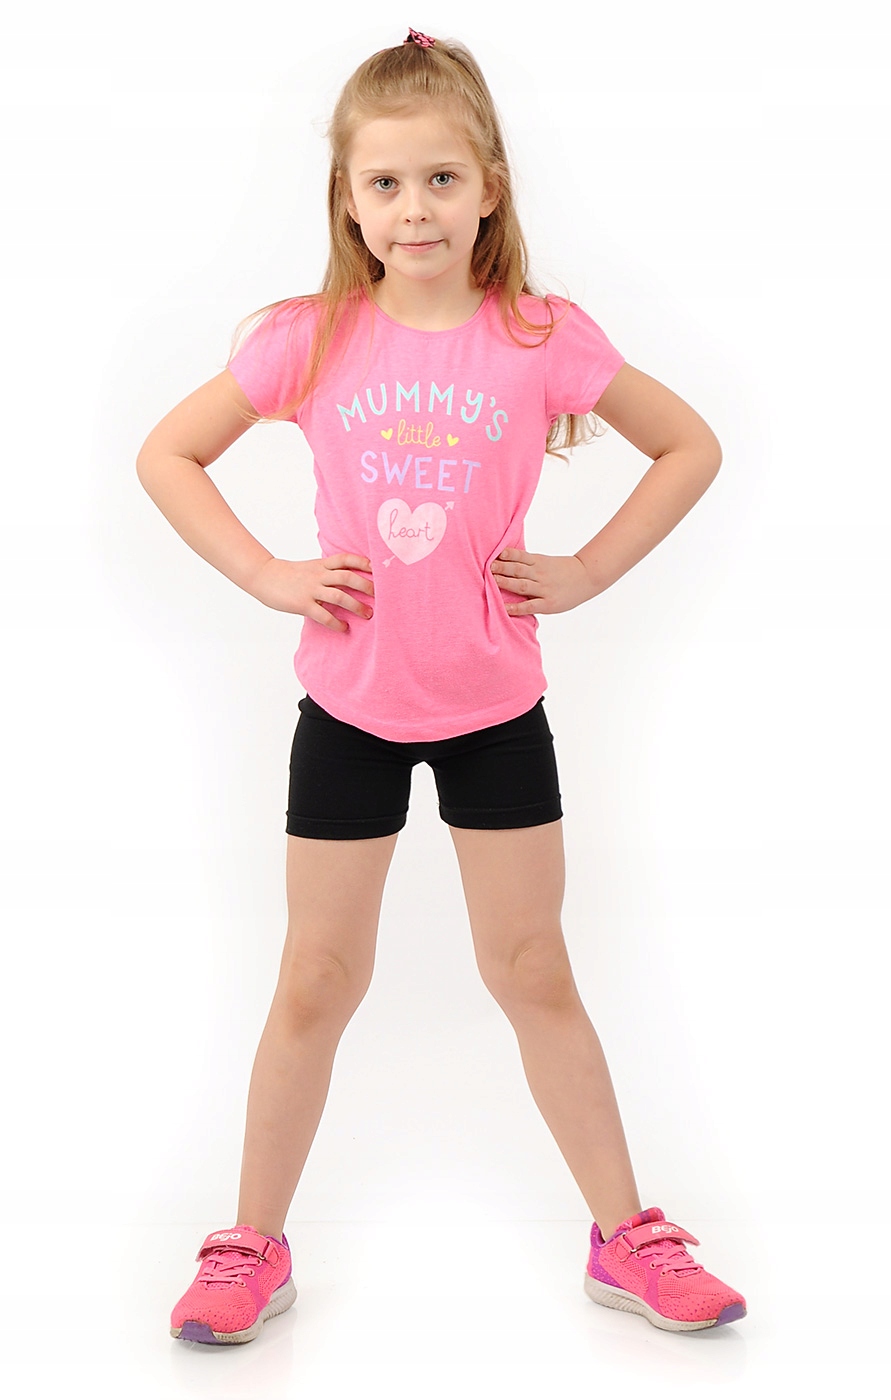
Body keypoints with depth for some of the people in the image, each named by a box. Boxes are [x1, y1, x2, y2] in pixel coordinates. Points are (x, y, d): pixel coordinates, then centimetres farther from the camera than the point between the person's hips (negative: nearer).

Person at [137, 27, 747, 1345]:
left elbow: (692, 447, 1)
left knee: (534, 974, 10)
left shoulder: (542, 339, -9)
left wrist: (586, 570, -7)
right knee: (316, 987, 10)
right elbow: (166, 455, 3)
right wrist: (265, 573, -8)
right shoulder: (310, 340, -7)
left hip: (495, 706, 0)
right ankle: (252, 1249, 25)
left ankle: (627, 1238, 25)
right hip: (348, 704, 0)